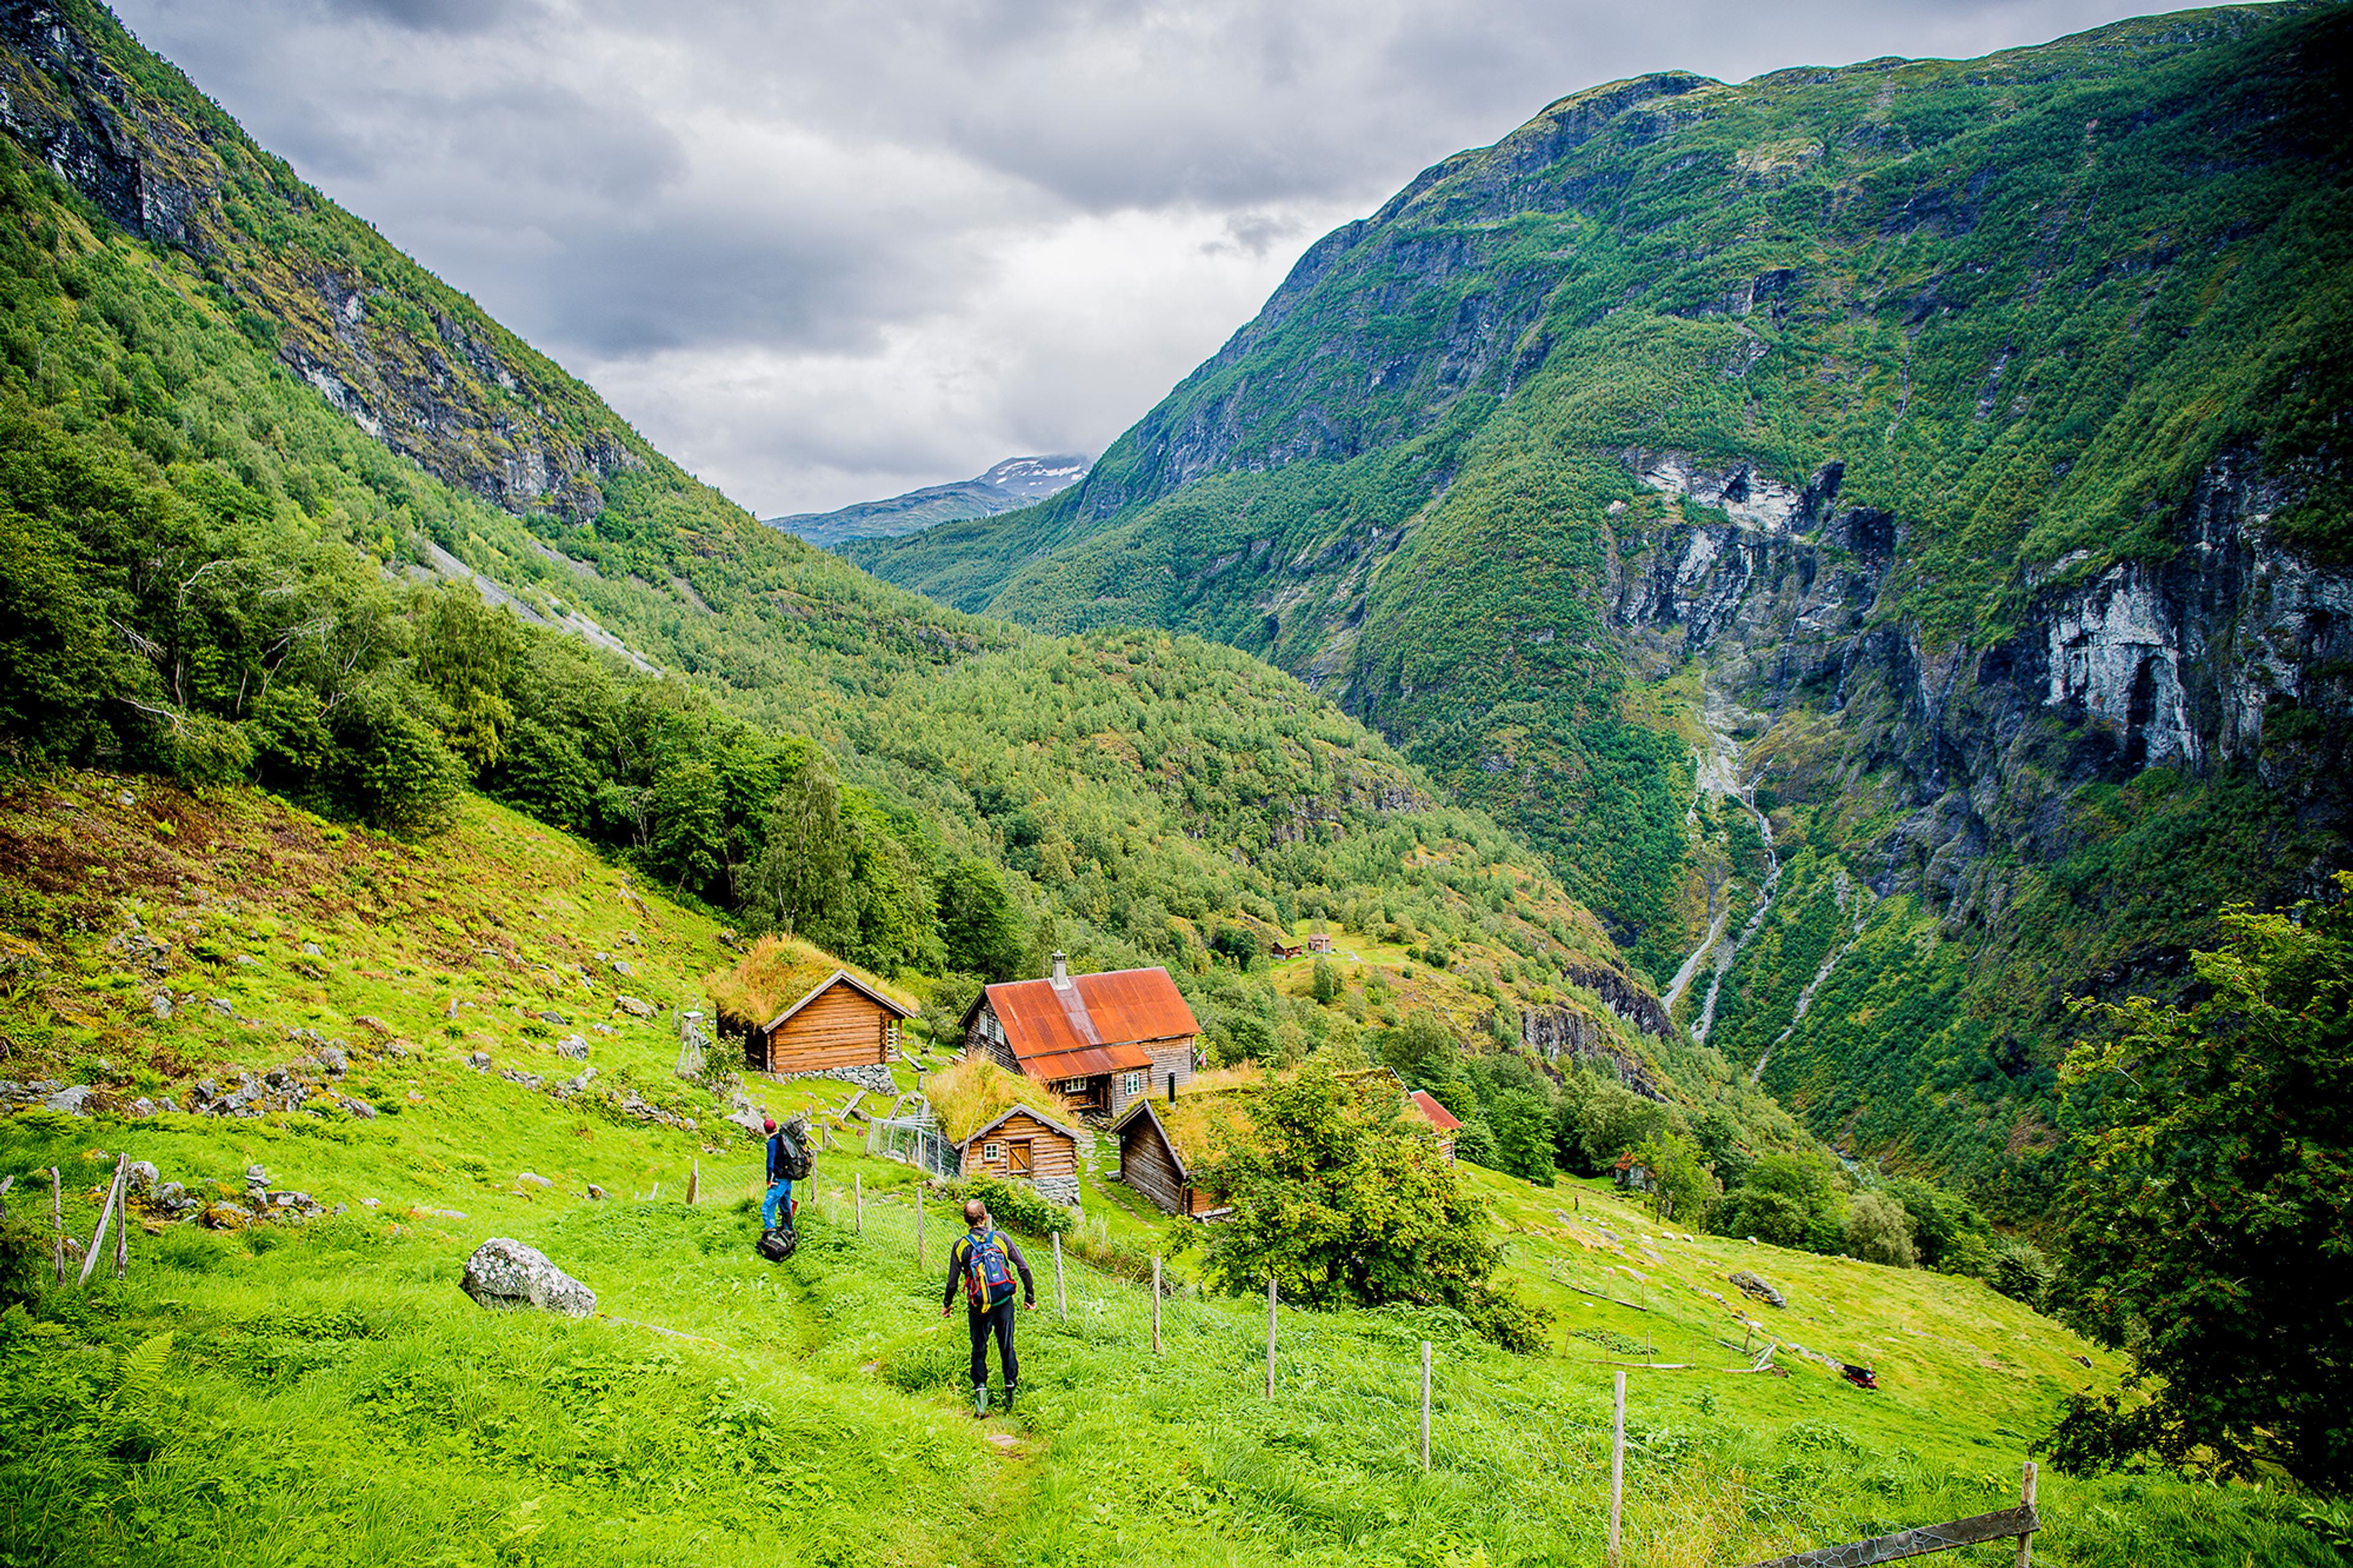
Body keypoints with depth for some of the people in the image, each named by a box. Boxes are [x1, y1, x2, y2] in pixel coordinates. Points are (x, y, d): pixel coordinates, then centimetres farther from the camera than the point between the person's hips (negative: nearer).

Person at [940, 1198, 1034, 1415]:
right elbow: (1023, 1268, -4)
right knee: (1007, 1348, 13)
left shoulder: (961, 1245, -7)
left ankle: (980, 1390, 1)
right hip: (1004, 1304, 1)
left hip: (978, 1308, -1)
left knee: (979, 1351, 12)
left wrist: (946, 1304, 15)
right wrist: (1030, 1296, 7)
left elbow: (953, 1281, -2)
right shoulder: (1001, 1238, -5)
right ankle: (1011, 1395, 17)